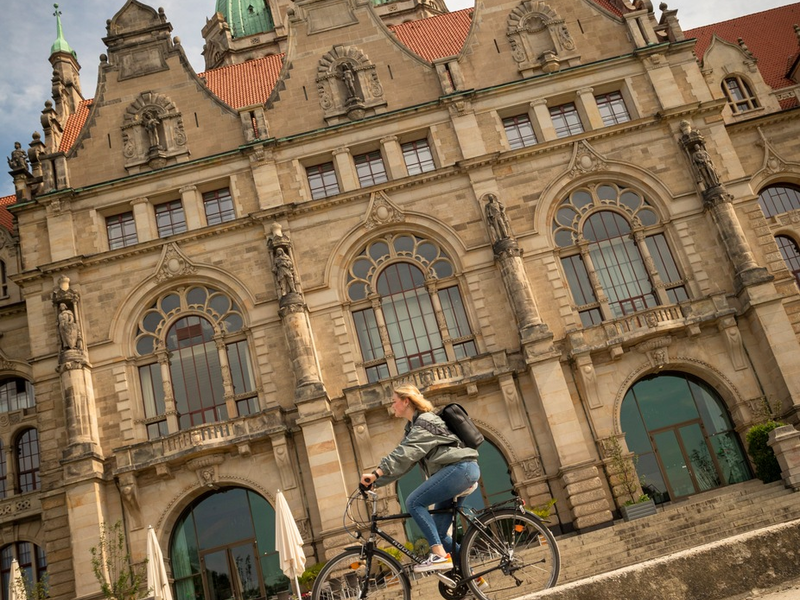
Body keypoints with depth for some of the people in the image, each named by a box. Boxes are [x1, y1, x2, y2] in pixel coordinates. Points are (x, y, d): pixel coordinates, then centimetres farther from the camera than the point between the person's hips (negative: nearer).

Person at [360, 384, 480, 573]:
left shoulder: (425, 422, -10)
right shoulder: (414, 427, 20)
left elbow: (404, 453, -24)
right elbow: (402, 463, 17)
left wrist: (376, 473, -31)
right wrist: (375, 482, 7)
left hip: (460, 468, -10)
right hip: (459, 472, 10)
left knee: (414, 502, -19)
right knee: (438, 532, 6)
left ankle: (440, 555, -21)